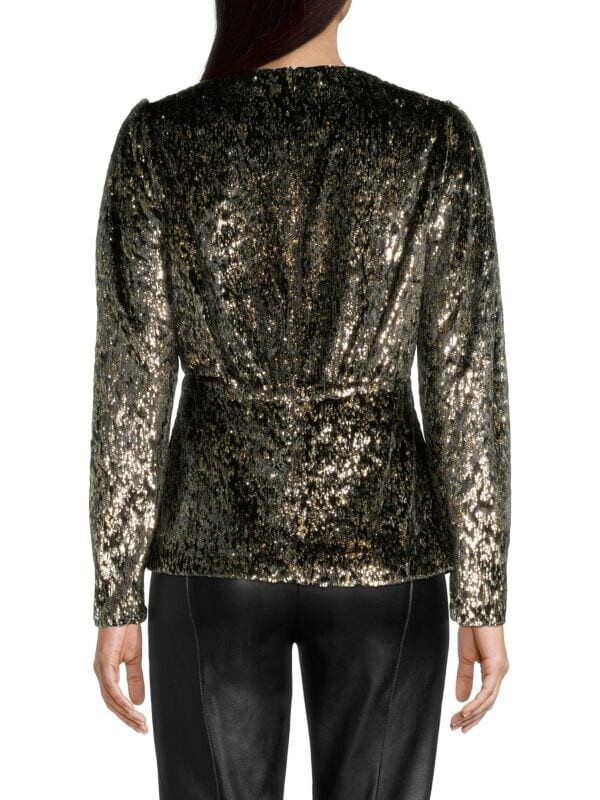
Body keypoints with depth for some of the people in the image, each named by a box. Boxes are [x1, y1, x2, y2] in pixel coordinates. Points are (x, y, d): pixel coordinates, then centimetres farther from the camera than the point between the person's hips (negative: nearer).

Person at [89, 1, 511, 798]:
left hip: (215, 548, 0)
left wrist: (116, 600, 1)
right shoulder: (437, 138, -7)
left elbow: (131, 385, -7)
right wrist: (485, 600, 1)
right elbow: (468, 387, -7)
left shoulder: (159, 140, -8)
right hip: (378, 551, 0)